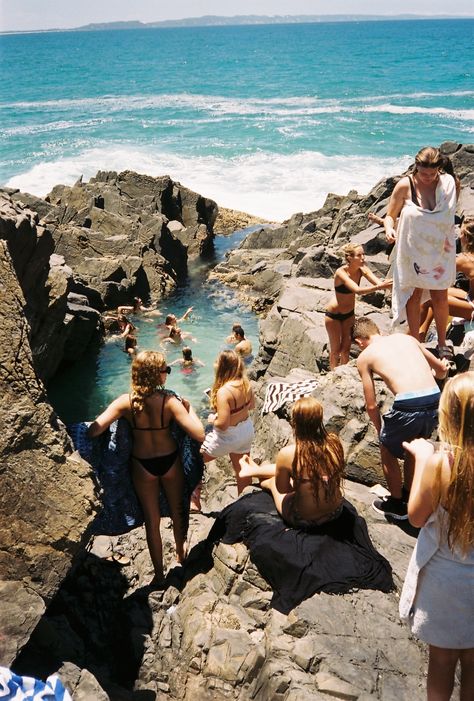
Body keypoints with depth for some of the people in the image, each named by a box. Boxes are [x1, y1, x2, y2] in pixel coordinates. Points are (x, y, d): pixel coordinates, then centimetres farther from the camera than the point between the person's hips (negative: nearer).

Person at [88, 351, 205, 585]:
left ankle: (159, 573, 30)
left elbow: (94, 430, -24)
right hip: (170, 461, 0)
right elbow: (199, 435, -28)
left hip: (142, 466, 1)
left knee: (151, 519, 17)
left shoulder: (125, 402, -21)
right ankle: (181, 552, 50)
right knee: (177, 509, 26)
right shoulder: (169, 401, -25)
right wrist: (189, 408, -11)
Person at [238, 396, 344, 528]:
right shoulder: (334, 442, -16)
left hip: (304, 520, -4)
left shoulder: (287, 454, -26)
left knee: (273, 481, 27)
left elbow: (282, 489, -10)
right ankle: (255, 470, 56)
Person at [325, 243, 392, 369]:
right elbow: (358, 290, -43)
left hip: (349, 313, 5)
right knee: (335, 349, 7)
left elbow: (378, 282, -24)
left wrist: (387, 284, -46)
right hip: (333, 314, -5)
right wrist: (379, 287, -56)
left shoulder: (361, 269, -14)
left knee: (346, 348, 11)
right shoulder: (341, 272, -31)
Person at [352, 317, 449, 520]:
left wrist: (380, 429, 27)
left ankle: (396, 504, 38)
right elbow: (441, 368, 30)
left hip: (408, 406, -5)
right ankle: (408, 494, 49)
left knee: (388, 452, 24)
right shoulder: (406, 337, 21)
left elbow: (371, 406, 9)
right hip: (435, 402, 5)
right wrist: (439, 373, 54)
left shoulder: (365, 356, 9)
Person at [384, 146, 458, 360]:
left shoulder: (448, 183, -6)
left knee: (440, 299, 4)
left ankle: (442, 342, 25)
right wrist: (389, 229, -26)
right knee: (413, 297, 9)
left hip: (439, 252, 1)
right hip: (413, 252, -1)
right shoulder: (405, 186, -12)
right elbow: (390, 216, -7)